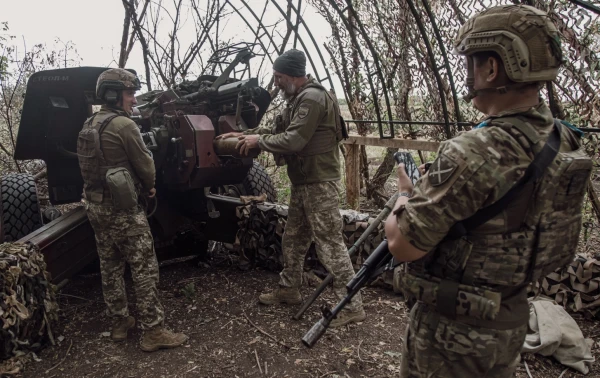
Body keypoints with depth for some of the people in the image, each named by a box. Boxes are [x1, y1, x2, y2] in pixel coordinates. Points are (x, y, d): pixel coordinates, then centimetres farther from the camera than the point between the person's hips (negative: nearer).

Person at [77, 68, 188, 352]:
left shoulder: (89, 125, 12)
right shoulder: (123, 124, -16)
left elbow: (95, 165, 15)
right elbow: (144, 163, -11)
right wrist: (149, 187, 10)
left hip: (95, 205, 9)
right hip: (122, 207, -9)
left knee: (110, 267, 16)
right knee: (144, 268, -2)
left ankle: (119, 323, 28)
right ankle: (153, 332, 3)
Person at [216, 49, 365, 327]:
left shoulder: (312, 98, -17)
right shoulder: (298, 99, 16)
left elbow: (293, 140, -24)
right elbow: (278, 130, 21)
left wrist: (259, 141, -11)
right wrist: (244, 134, 12)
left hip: (320, 182, -10)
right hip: (303, 181, 10)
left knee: (330, 243, -7)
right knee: (293, 238, 18)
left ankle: (352, 306, 2)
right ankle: (288, 289, 34)